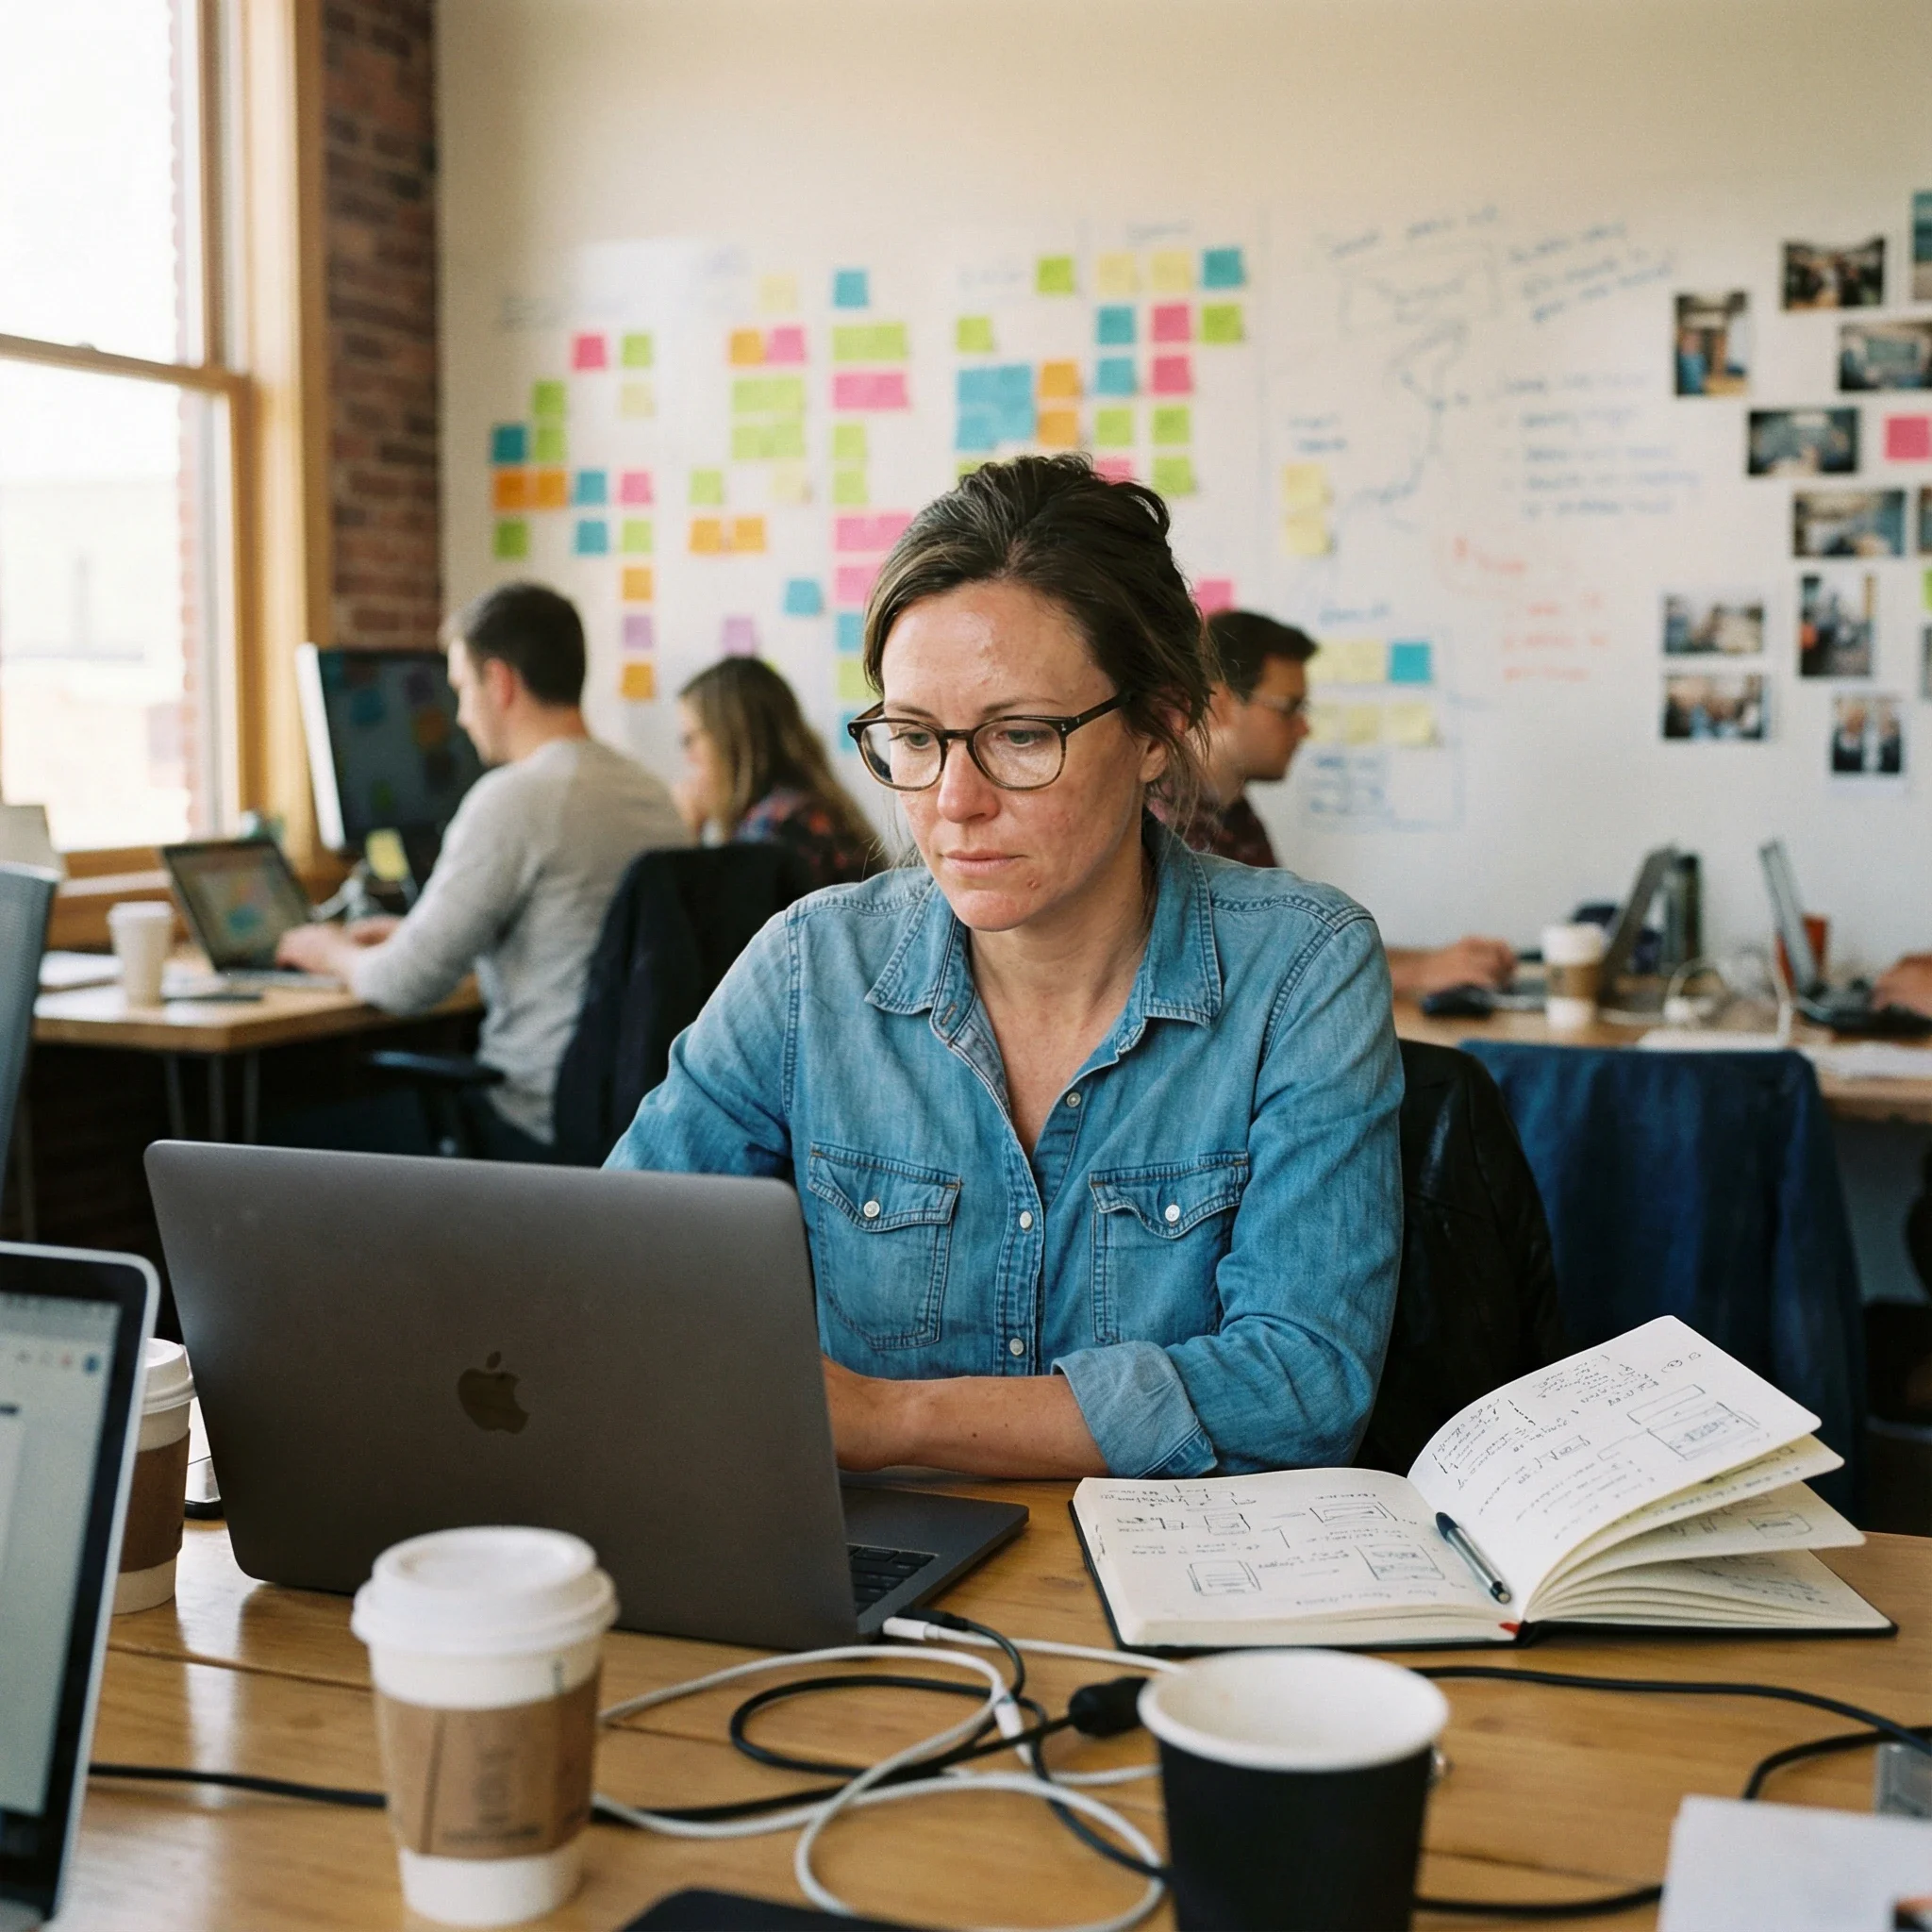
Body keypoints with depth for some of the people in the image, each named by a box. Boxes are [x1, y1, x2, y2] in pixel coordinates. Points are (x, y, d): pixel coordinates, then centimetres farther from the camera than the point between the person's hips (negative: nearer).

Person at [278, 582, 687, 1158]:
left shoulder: (515, 798, -17)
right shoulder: (655, 795, 9)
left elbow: (406, 986, -14)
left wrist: (333, 952, 8)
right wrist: (415, 934, 27)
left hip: (542, 1127, -8)